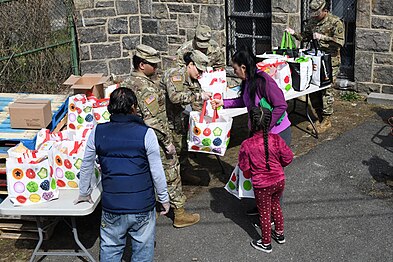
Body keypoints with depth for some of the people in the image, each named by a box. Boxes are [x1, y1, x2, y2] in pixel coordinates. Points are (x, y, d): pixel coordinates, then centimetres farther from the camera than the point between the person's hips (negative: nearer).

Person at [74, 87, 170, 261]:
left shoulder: (97, 132, -3)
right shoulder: (146, 134, -11)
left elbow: (86, 166, 8)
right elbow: (157, 171, -7)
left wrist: (84, 193, 23)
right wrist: (164, 198, 7)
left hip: (111, 207, 2)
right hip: (142, 207, -2)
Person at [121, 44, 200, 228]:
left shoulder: (127, 83, 3)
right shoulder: (148, 88, -25)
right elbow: (153, 120, -27)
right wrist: (167, 142, -19)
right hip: (155, 140, -8)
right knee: (171, 175, 5)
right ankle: (179, 214, 15)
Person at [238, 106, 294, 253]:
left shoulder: (247, 145, -22)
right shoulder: (276, 139, -13)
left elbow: (244, 167, -12)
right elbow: (288, 158, -5)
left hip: (261, 185, -3)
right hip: (279, 180, 4)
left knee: (264, 213, 14)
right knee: (275, 206, 27)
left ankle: (266, 243, 28)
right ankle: (279, 234, 43)